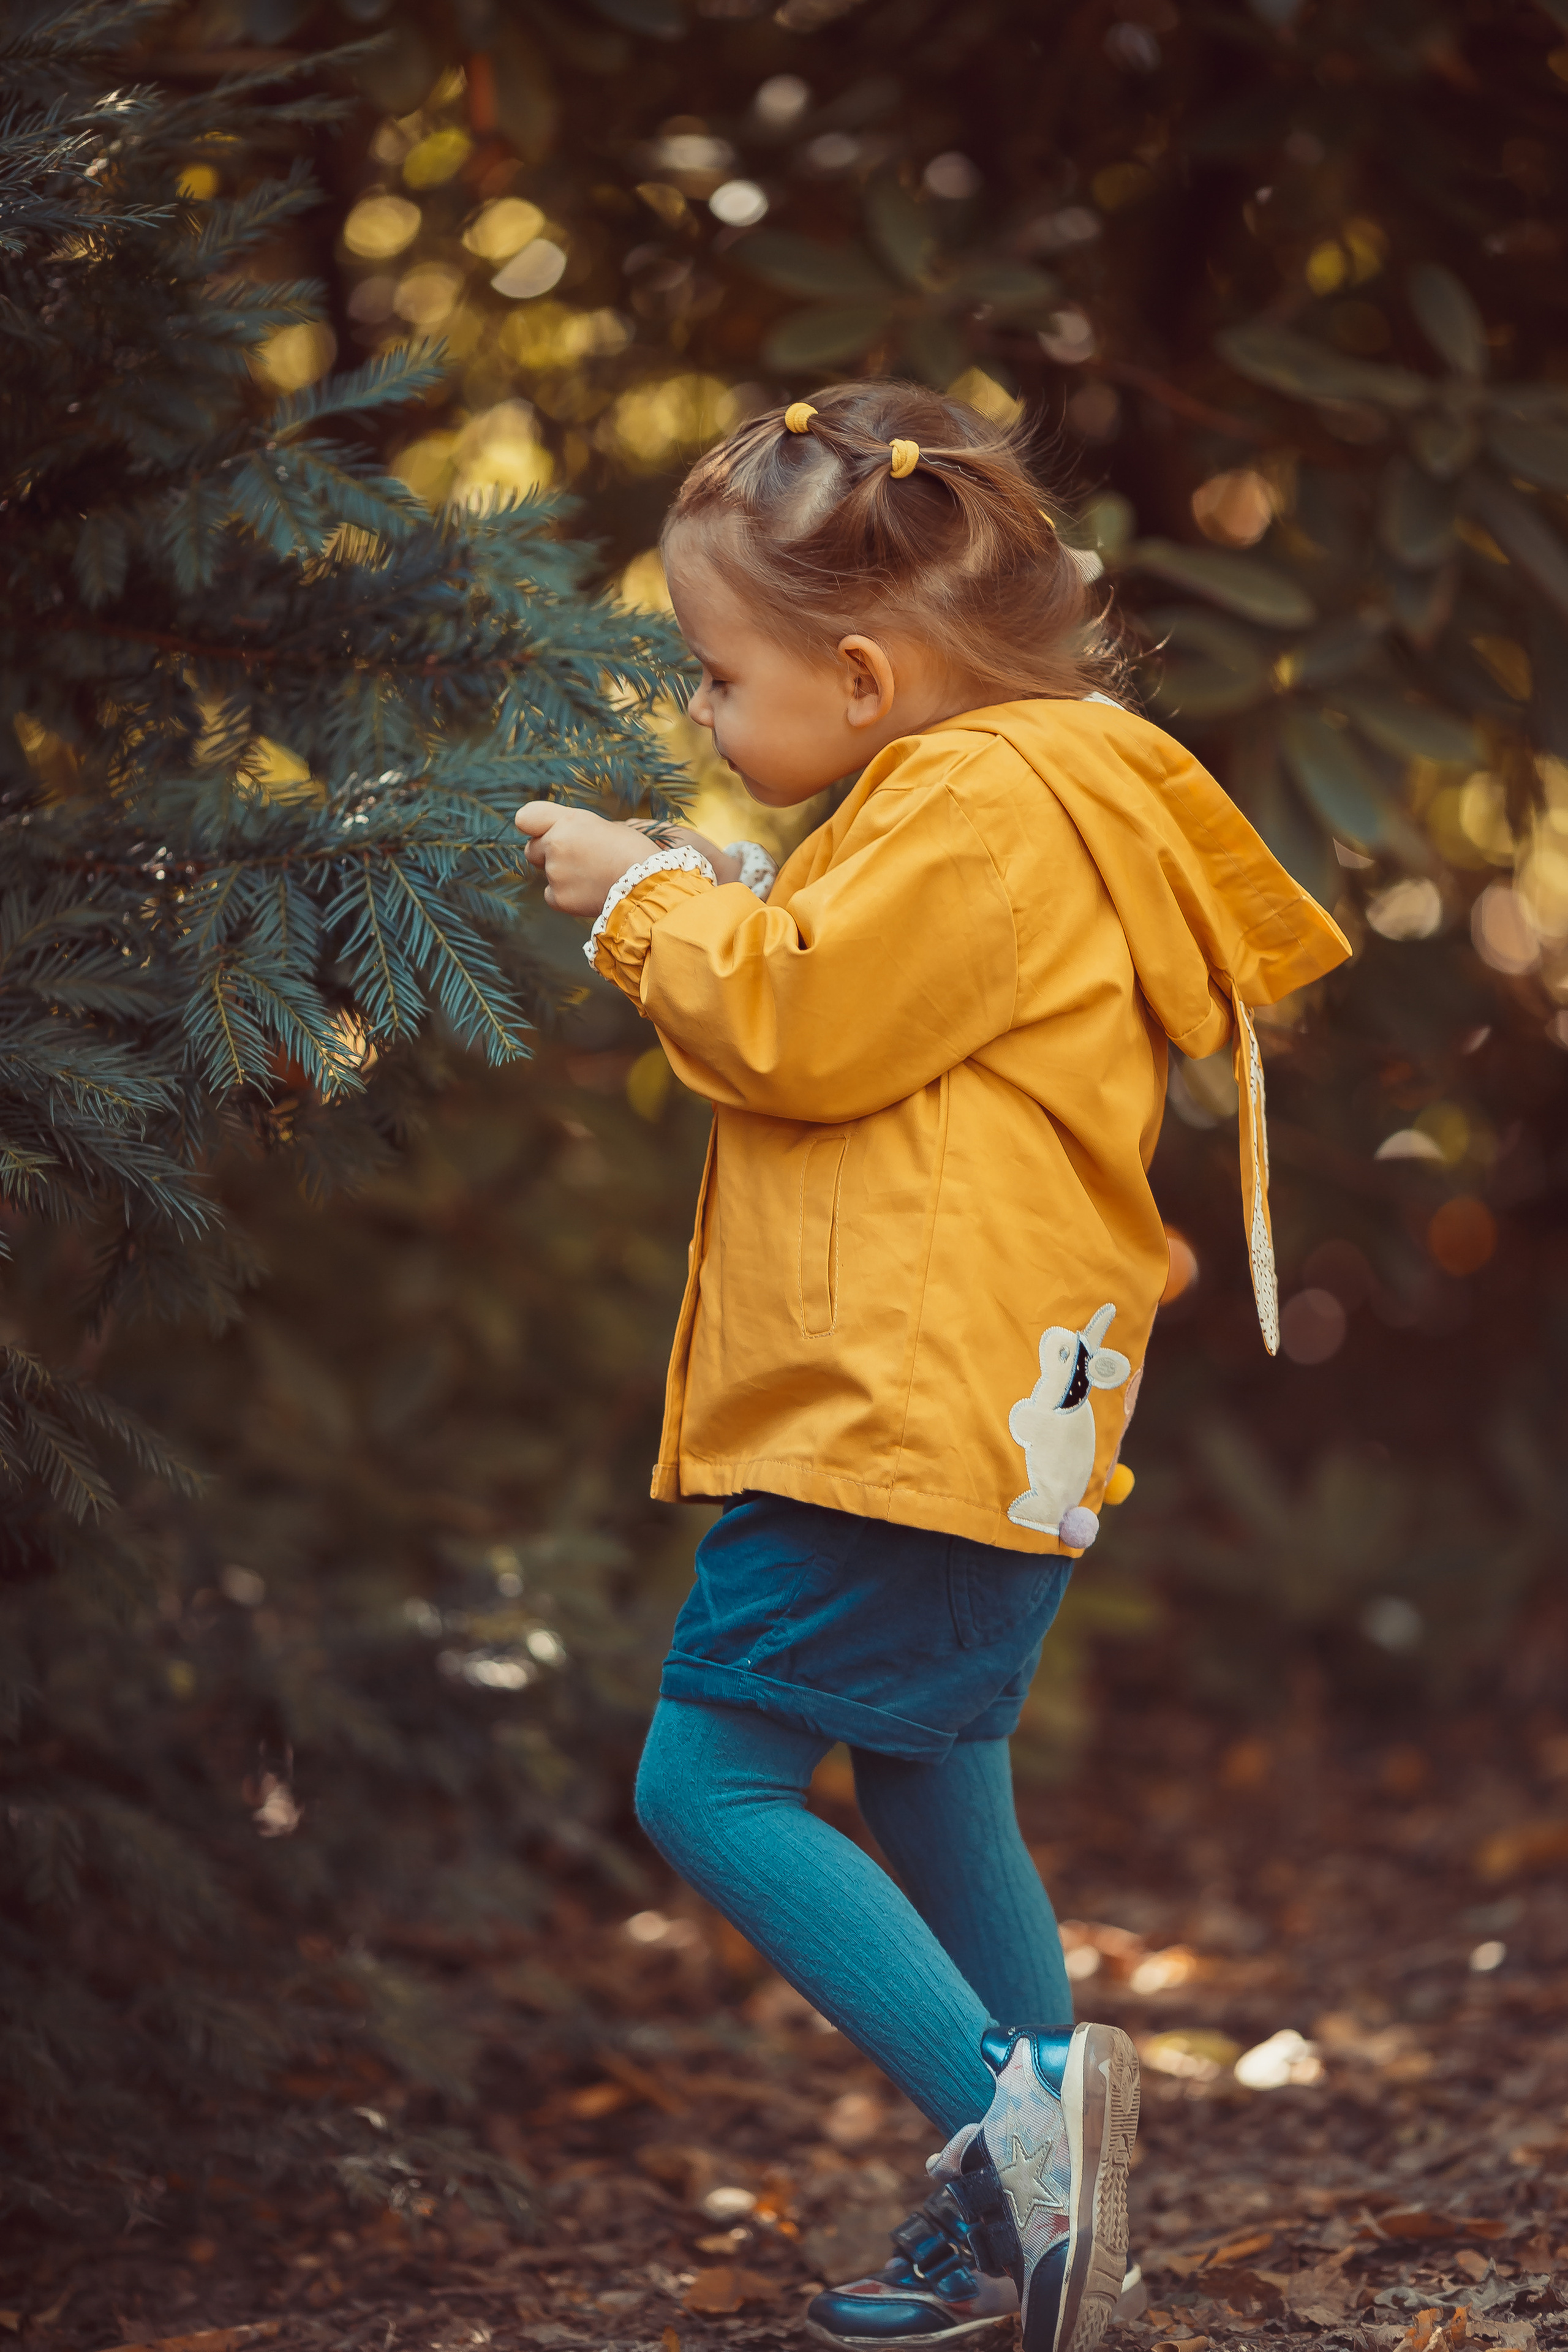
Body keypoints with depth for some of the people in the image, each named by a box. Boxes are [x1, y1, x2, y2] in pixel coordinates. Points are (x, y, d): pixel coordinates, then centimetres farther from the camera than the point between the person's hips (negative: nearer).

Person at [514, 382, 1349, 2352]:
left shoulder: (983, 806, -13)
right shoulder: (979, 796, 20)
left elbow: (802, 1027, -18)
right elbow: (838, 1025, 27)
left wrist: (645, 901, -3)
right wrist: (689, 906, 16)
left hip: (916, 1409, -11)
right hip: (968, 1412, 11)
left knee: (709, 1779, -11)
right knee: (929, 1793, 17)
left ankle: (1007, 2098, -14)